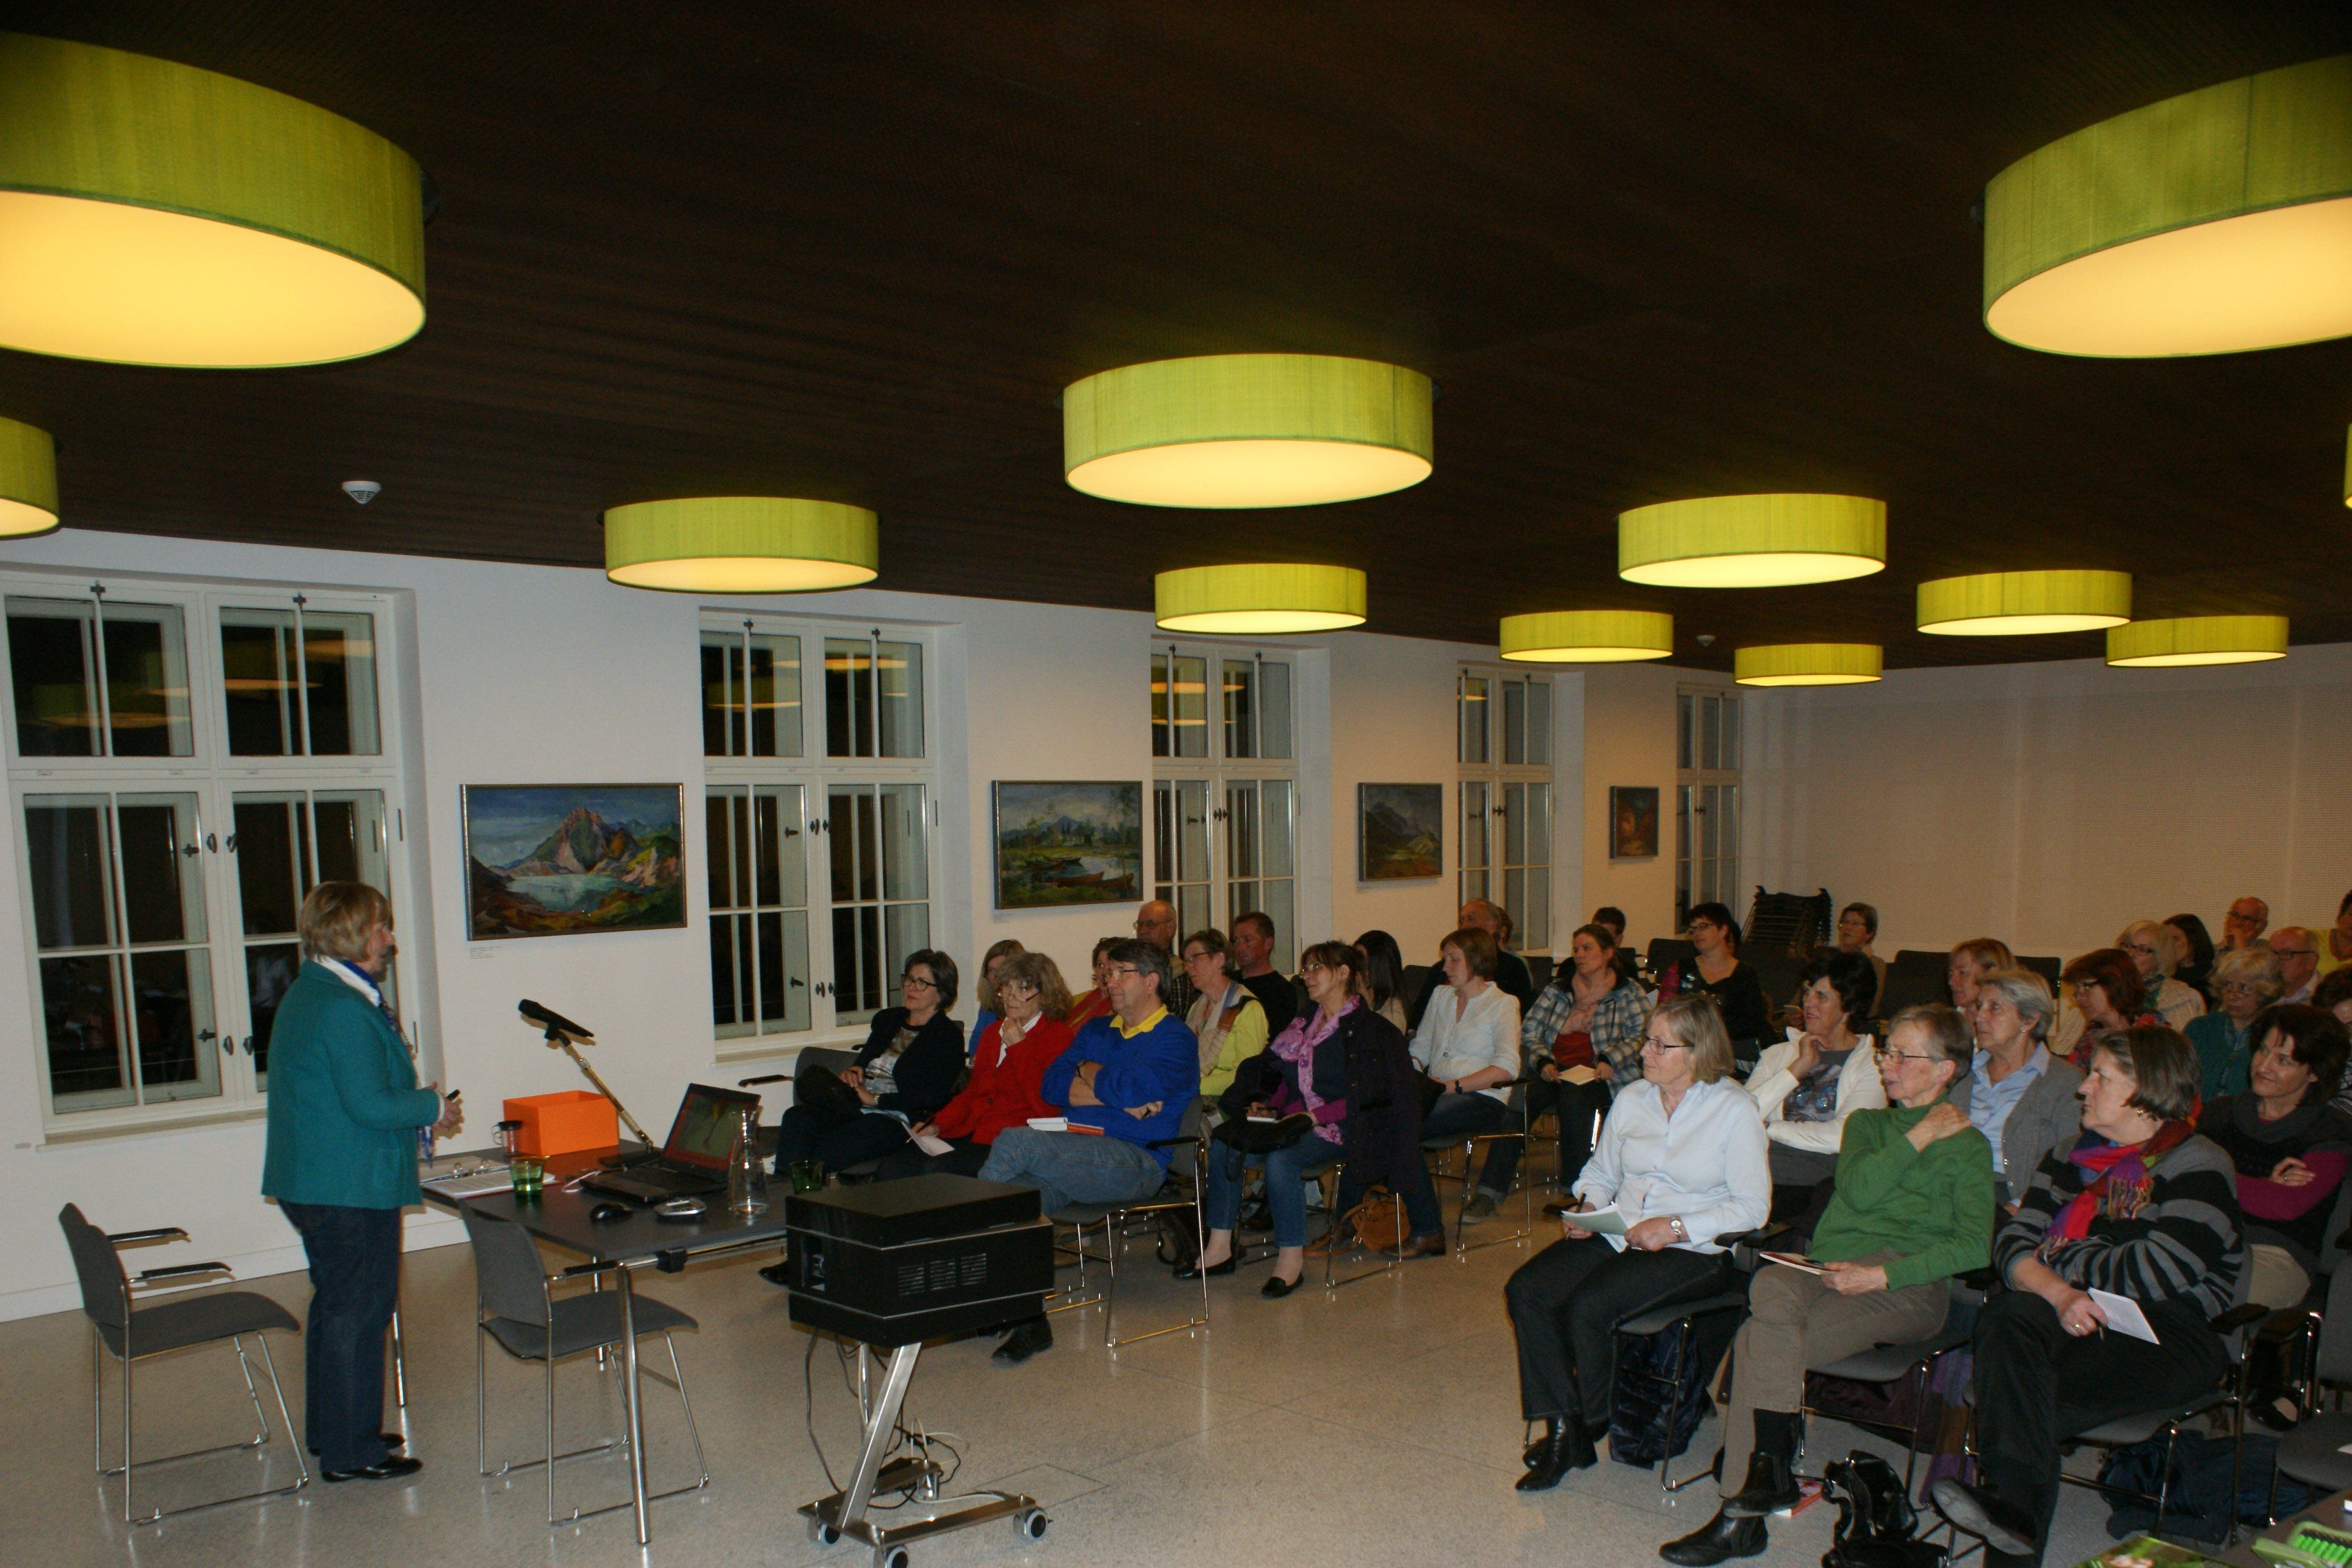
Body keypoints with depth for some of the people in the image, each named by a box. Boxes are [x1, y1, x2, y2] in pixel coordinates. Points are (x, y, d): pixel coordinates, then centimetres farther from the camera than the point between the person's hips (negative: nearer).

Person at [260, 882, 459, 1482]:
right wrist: (435, 1106, -9)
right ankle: (351, 1451, 9)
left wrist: (421, 1112, 12)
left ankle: (330, 1430, 34)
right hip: (351, 1190, -11)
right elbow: (371, 1104, -25)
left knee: (336, 1305, 21)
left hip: (313, 1183, 11)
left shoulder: (311, 994, 12)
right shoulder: (343, 1009, -22)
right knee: (358, 1312, -1)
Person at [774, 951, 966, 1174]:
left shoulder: (948, 1035, 1)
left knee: (827, 1148, -33)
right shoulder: (886, 1019, 24)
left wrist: (876, 1100, -13)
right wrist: (851, 1073, 5)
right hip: (856, 1108, 7)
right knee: (797, 1118, -25)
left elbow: (932, 1097, -10)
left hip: (898, 1120, -7)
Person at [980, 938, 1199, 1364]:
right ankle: (1029, 1322, -18)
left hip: (1135, 1162, -6)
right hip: (1075, 1155, 6)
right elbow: (1052, 1084, 9)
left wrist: (1089, 1072, 5)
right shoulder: (1096, 1030, 25)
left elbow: (1132, 1088, -15)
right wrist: (1117, 1096, -4)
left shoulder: (1176, 1040, 4)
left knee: (1015, 1141, -25)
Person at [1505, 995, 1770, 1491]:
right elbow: (1601, 1171, 22)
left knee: (1586, 1307, -27)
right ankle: (1562, 1428, -11)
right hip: (1617, 1234, 6)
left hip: (1693, 1249, -6)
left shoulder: (1734, 1109, -6)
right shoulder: (1631, 1099, 11)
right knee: (1525, 1289, -18)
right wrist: (1587, 1207, 0)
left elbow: (1752, 1208, -10)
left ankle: (1590, 1426, 1)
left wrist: (1676, 1227, -19)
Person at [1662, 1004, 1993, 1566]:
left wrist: (1881, 1275, -15)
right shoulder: (1866, 1123, 27)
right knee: (1772, 1290, -32)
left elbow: (1972, 1246, -5)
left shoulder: (1967, 1144, 11)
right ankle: (1771, 1473, -26)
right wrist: (1917, 1139, 2)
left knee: (1761, 1342, -29)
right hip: (1831, 1264, 4)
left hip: (1907, 1279, -4)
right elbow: (1857, 1191, 6)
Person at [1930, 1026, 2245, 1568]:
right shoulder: (2074, 1154, 20)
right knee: (2006, 1315, -32)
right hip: (2071, 1318, 4)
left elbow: (2157, 1273, -13)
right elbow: (2011, 1242, 8)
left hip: (2167, 1332, -4)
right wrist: (2058, 1293, -13)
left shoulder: (2199, 1165, 1)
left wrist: (2057, 1252, -1)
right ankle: (2014, 1508, -45)